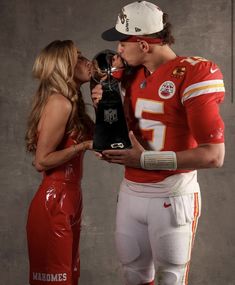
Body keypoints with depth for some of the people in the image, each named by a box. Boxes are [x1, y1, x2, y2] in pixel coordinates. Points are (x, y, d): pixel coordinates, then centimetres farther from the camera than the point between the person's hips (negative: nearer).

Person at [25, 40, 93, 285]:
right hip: (53, 204, -9)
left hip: (67, 201, 9)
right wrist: (84, 146, -18)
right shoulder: (60, 103, -17)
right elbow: (42, 161, -18)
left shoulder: (69, 103, 12)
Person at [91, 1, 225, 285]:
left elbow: (213, 155, -21)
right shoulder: (134, 76, 8)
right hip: (130, 193, 7)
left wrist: (145, 159, -19)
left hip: (171, 198, -7)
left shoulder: (192, 75, -16)